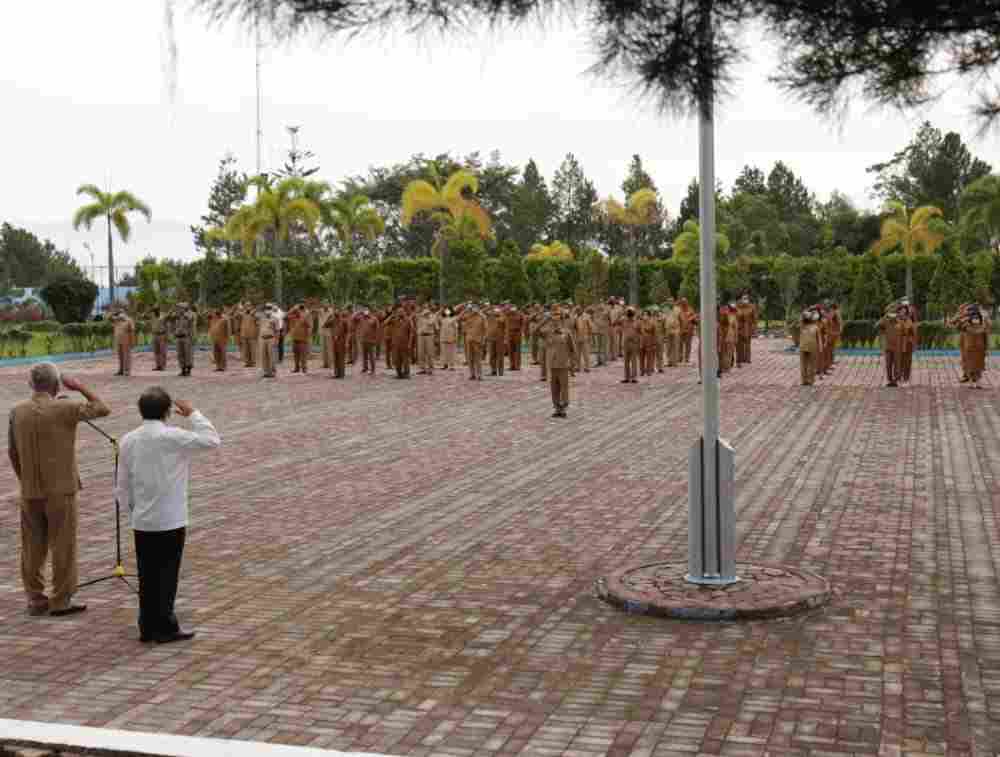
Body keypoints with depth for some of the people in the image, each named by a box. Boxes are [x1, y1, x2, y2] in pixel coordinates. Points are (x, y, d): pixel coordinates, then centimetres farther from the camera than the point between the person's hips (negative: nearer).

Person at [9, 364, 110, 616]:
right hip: (60, 491, -5)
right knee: (63, 546, 5)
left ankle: (35, 599, 20)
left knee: (33, 547, 13)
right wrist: (80, 388, 5)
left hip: (29, 492, 5)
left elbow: (12, 452, 8)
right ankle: (60, 601, 9)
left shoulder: (17, 412, 0)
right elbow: (102, 409, -3)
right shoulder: (64, 409, -14)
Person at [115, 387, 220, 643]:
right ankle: (165, 628, 7)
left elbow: (123, 484, 9)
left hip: (142, 521, 5)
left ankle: (147, 627, 19)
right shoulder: (172, 437, -14)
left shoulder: (128, 440, 3)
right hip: (170, 520, -5)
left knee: (147, 576, 12)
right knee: (167, 575, 2)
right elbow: (212, 440, -8)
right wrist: (192, 414, 1)